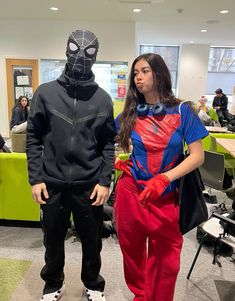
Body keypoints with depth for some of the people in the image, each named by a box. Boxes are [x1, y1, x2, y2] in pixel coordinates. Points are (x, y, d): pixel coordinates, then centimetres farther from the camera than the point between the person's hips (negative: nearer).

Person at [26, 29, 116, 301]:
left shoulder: (103, 99, 0)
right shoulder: (45, 92, -1)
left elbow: (108, 144, 2)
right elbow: (33, 138, 0)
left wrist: (105, 181, -5)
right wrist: (35, 178, -5)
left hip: (90, 185, 0)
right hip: (52, 184, 1)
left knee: (92, 241, 16)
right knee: (53, 240, 18)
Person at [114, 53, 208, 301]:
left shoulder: (182, 111, -6)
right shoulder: (130, 114, 0)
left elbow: (197, 156, -11)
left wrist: (164, 179, -24)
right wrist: (116, 160, -9)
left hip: (166, 196, -1)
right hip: (130, 192, 2)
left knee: (165, 258, 12)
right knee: (132, 251, 17)